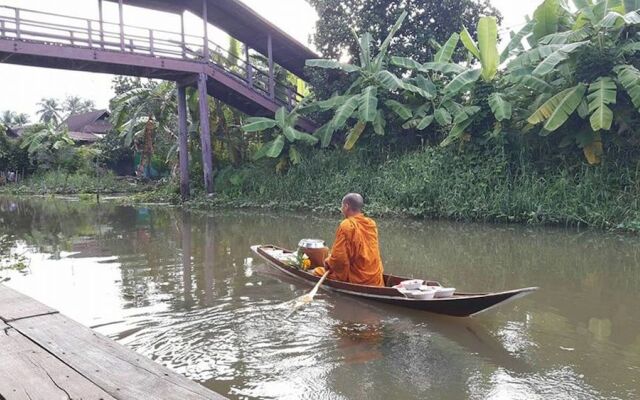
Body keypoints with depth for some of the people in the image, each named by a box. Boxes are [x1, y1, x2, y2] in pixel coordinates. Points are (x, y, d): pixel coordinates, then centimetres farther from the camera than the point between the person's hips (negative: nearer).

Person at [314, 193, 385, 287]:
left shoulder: (347, 225, -17)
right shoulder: (372, 224, 5)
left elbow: (339, 258, -20)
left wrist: (328, 262, 1)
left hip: (357, 281, -7)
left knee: (317, 272, 4)